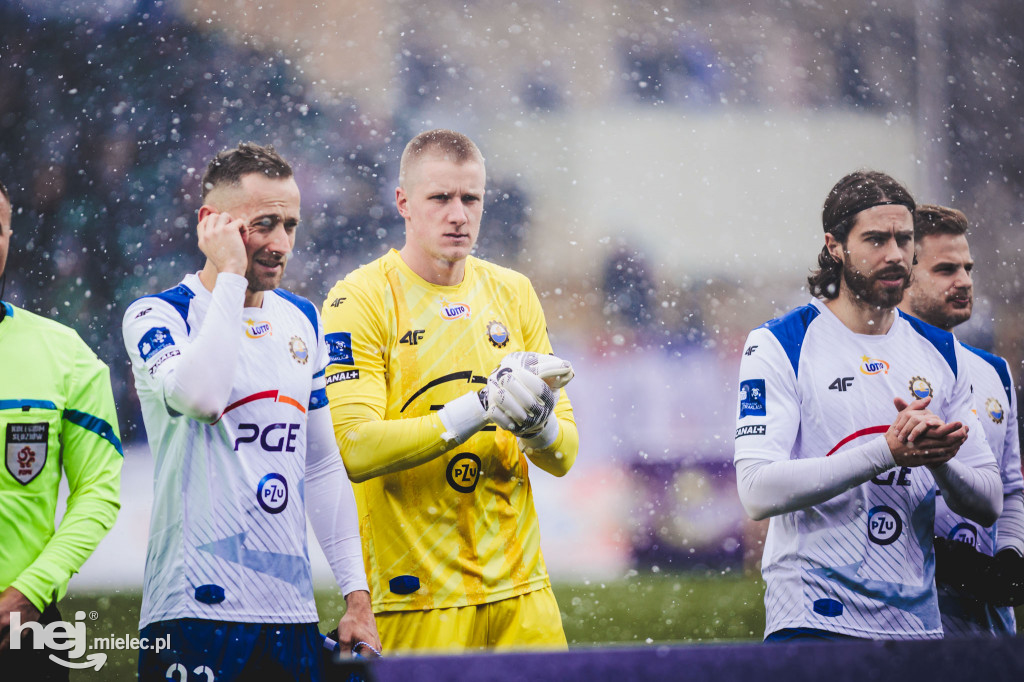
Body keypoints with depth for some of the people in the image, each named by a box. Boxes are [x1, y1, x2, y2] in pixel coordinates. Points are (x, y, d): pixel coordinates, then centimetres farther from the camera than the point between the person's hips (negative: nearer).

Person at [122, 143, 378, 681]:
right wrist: (230, 275, -16)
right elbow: (201, 398, -27)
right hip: (197, 611, -6)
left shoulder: (302, 321, 14)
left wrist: (357, 596, 13)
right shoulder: (157, 316, -5)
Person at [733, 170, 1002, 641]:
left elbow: (989, 505, 8)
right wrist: (887, 452, -23)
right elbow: (757, 491, -17)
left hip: (917, 622, 4)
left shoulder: (942, 354, 11)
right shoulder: (778, 346, -4)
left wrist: (939, 460, -14)